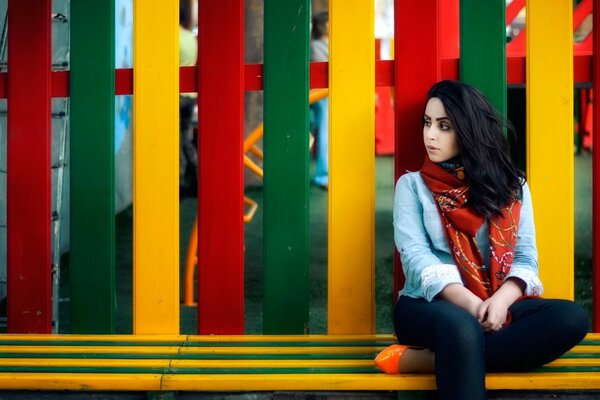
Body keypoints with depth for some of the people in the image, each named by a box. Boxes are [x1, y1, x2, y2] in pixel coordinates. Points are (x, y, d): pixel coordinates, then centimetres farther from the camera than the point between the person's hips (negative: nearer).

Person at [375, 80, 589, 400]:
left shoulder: (512, 186, 17)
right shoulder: (412, 185, 11)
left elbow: (526, 257, 7)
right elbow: (416, 257, -4)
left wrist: (501, 300, -16)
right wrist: (470, 304, -21)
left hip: (498, 305, 4)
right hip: (432, 304, -4)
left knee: (570, 318, -30)